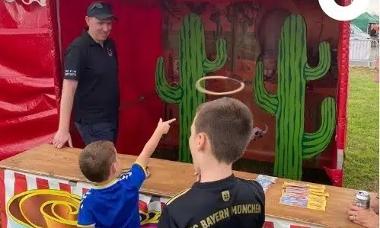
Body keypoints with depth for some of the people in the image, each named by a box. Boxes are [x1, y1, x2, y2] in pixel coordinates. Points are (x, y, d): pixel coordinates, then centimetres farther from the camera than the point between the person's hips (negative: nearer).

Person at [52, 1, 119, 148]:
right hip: (92, 122, -7)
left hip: (111, 117, 8)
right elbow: (68, 87, -25)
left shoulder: (109, 44, 4)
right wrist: (63, 129, -31)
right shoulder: (78, 48, -19)